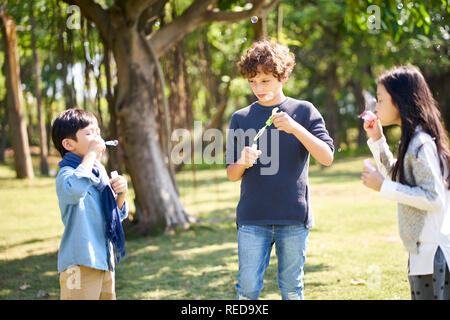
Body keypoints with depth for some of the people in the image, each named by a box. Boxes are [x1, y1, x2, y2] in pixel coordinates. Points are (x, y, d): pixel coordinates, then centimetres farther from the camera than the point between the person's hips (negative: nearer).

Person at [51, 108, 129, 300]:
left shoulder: (100, 173, 11)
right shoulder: (66, 174, -12)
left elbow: (117, 216, 18)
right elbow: (75, 189, -39)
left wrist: (120, 195, -3)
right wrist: (91, 153, -27)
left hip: (104, 261, 8)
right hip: (80, 263, -8)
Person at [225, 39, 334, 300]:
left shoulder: (303, 111, 3)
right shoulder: (241, 118, 7)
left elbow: (327, 158, -7)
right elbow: (231, 175, 9)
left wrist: (295, 128, -19)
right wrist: (242, 163, -15)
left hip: (294, 218, -1)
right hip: (252, 219, 1)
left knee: (292, 289, 7)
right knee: (248, 287, -2)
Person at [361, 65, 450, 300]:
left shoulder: (421, 144, -18)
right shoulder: (412, 140, 12)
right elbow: (397, 176, 26)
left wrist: (383, 187, -19)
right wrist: (377, 139, 17)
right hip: (423, 251, 10)